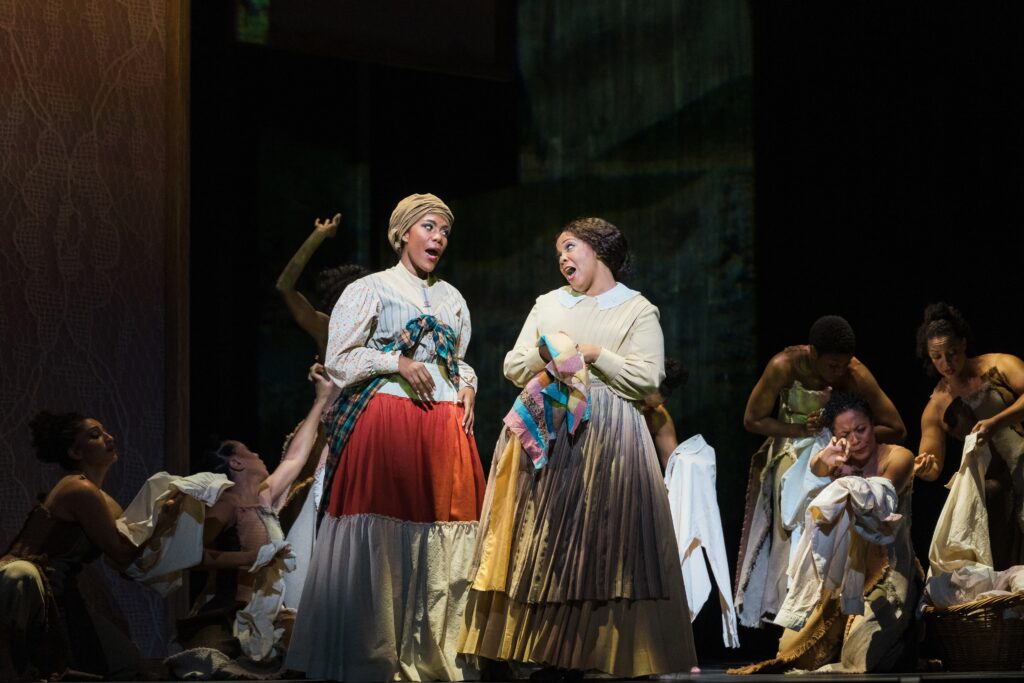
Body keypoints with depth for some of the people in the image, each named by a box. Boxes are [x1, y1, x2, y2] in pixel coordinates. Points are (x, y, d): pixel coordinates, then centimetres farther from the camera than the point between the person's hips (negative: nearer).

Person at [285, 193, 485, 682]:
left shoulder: (452, 299, 20)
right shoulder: (370, 290, 3)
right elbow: (339, 359, -1)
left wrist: (467, 385, 7)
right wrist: (397, 362, -11)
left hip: (445, 425, 5)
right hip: (385, 420, -5)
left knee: (442, 544, 0)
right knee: (380, 540, -9)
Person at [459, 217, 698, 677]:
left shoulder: (637, 310, 5)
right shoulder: (548, 304, 19)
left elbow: (648, 378, -6)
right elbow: (513, 368, 14)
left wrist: (594, 355, -10)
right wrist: (543, 353, -5)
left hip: (606, 437, -4)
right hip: (543, 433, 4)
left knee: (593, 546, -9)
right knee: (538, 540, -2)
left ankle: (573, 656, -8)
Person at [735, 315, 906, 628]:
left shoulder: (856, 375, -23)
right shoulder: (785, 365, -23)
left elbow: (897, 430, -18)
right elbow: (752, 419, -12)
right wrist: (802, 430, -24)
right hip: (793, 448, 0)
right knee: (795, 523, -15)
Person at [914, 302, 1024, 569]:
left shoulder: (1000, 365, 1)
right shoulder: (935, 409, 8)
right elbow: (934, 468, 6)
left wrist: (996, 422, -26)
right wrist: (924, 468, -19)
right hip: (997, 483, 3)